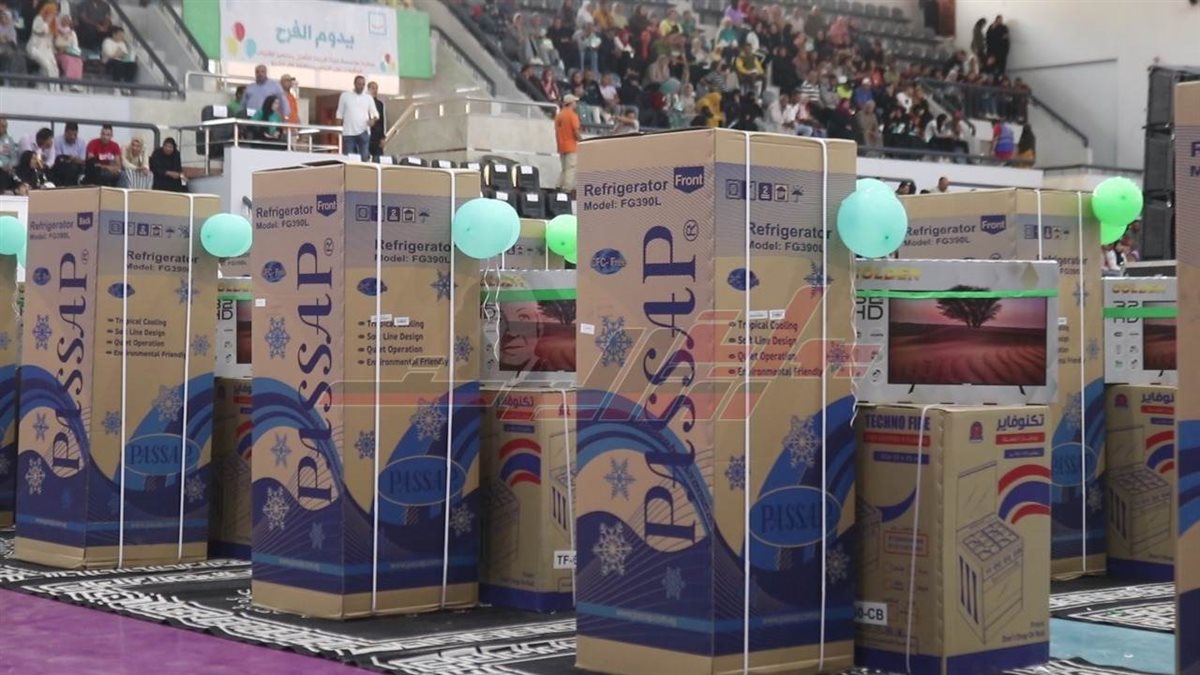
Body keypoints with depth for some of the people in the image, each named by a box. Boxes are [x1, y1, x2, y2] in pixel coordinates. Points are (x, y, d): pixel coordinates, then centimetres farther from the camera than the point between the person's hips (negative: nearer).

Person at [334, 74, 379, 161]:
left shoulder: (368, 97, 9)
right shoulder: (345, 95, 6)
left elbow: (375, 113, 8)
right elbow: (339, 114, 8)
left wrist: (373, 119, -16)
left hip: (363, 132, 1)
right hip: (348, 133, -1)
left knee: (364, 158, 1)